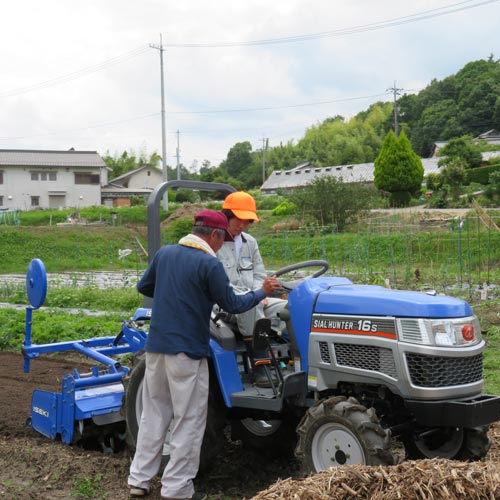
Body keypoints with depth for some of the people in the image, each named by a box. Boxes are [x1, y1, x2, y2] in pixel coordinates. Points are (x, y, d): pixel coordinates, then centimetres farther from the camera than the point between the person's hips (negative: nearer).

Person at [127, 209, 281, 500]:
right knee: (189, 421, 4)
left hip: (157, 346, 7)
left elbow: (144, 287, 18)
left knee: (154, 415, 15)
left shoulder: (165, 253, 7)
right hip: (187, 351, -7)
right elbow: (232, 304, -7)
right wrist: (263, 293, 7)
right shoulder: (209, 264, -12)